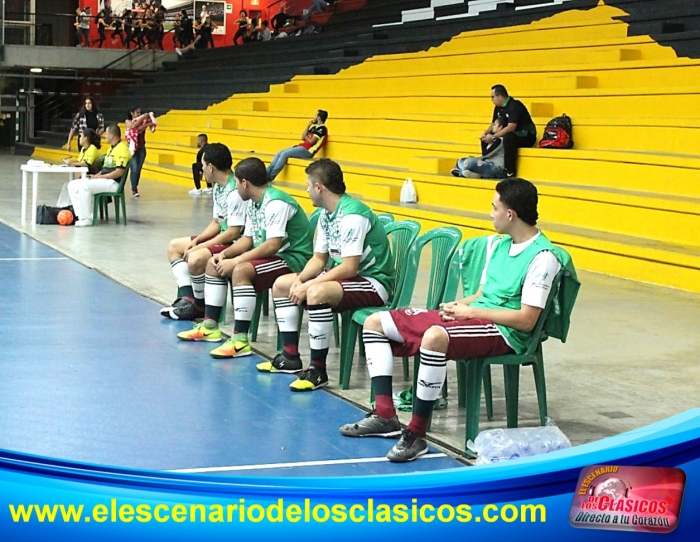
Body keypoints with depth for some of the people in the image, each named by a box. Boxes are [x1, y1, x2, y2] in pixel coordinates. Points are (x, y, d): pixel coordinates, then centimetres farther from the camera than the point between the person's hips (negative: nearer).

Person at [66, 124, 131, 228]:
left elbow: (119, 172, -22)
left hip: (113, 183, -11)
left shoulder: (122, 149, -14)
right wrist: (96, 175, 4)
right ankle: (81, 215, -8)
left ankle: (86, 219, -22)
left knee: (84, 186, -30)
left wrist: (99, 177, -17)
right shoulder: (111, 148, 20)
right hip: (104, 180, 11)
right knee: (72, 185, 0)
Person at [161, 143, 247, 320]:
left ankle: (200, 306, -9)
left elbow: (234, 233, -24)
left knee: (196, 258, -33)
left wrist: (200, 246, -19)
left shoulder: (235, 191, -23)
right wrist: (196, 241, 0)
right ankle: (187, 298, 3)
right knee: (174, 246, 16)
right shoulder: (218, 188, 9)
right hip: (222, 238, 11)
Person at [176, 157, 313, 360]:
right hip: (269, 255, 11)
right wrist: (225, 254, -5)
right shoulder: (253, 203, 10)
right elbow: (248, 239, 13)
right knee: (214, 264, 10)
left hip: (292, 258, -11)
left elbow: (272, 246, -28)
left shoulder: (276, 203, -21)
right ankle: (210, 326, 13)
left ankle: (240, 340, -33)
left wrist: (235, 261, -25)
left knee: (241, 270, -33)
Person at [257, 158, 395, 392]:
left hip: (373, 282, -11)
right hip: (341, 276, 11)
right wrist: (300, 279, -9)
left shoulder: (352, 215, -23)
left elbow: (349, 268, -26)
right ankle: (290, 356, 15)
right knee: (281, 285, 11)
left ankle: (318, 370, -26)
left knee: (317, 293, -36)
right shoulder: (326, 215, 8)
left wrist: (307, 285, -23)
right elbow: (319, 259, 11)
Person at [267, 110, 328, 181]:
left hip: (307, 150, -10)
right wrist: (308, 125, 9)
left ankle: (270, 176, -22)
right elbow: (303, 137, 15)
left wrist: (305, 137, 5)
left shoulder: (322, 129, -8)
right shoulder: (314, 126, 21)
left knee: (284, 154, -21)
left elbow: (311, 141, -16)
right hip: (302, 147, 10)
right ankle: (267, 172, -8)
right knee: (279, 153, -2)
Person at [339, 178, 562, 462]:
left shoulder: (542, 257, -13)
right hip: (474, 317, 10)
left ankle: (416, 434, -32)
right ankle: (385, 416, -4)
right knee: (375, 323, 4)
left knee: (435, 336, -42)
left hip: (503, 332, -10)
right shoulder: (498, 245, 15)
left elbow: (526, 320, -18)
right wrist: (458, 306, -2)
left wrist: (470, 311, -13)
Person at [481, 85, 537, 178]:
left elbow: (511, 127, -30)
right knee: (485, 138, 0)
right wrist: (486, 133, -7)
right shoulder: (498, 107, 6)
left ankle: (510, 171, -32)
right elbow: (494, 124, 14)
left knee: (508, 138, -39)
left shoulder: (515, 105, -21)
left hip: (526, 135, -9)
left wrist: (493, 137, -29)